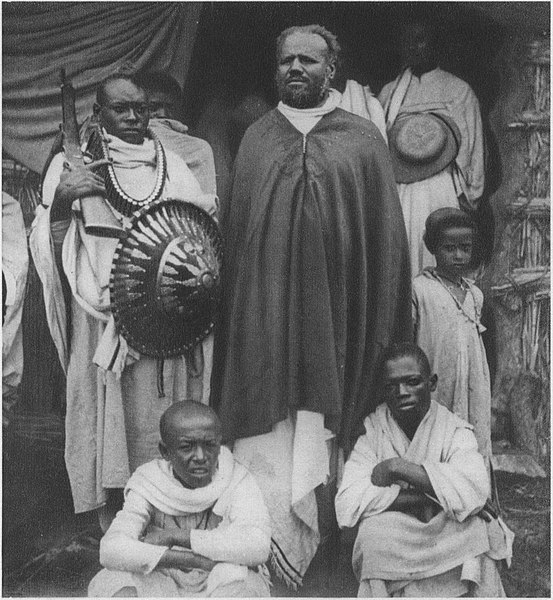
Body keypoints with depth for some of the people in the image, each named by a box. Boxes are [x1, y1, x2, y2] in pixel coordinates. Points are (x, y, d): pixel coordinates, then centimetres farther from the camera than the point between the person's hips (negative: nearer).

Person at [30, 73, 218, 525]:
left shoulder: (173, 166, 13)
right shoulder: (74, 167, 3)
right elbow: (49, 246, -2)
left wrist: (211, 214, -5)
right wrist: (62, 200, -19)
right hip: (105, 323, -3)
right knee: (112, 422, -1)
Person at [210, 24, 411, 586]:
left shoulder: (363, 140, 4)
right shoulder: (256, 140, 11)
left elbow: (385, 239, 4)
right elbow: (231, 232, 14)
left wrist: (383, 328, -1)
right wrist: (230, 305, 9)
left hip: (334, 310, -1)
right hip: (263, 310, 2)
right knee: (268, 439, 2)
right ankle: (276, 556, 14)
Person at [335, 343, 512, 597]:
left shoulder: (455, 431, -5)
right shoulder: (372, 431, -4)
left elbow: (474, 491, -25)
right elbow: (346, 504, -18)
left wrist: (398, 468, -23)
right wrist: (432, 497, -23)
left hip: (453, 547, 0)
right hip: (390, 549, 0)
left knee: (475, 525, -28)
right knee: (374, 529, -29)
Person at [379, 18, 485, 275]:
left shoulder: (459, 90, 11)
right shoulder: (388, 92, 19)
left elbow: (473, 145, 8)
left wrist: (470, 194, 1)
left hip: (442, 185, -2)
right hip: (397, 189, 3)